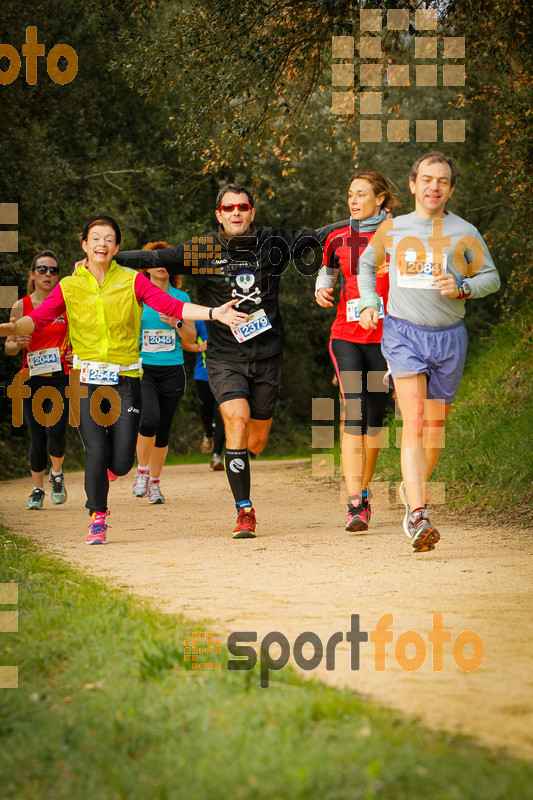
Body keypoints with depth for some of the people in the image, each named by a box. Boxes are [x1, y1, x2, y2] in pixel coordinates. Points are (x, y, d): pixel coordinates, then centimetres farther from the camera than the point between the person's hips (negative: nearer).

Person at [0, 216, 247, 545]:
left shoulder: (133, 282, 3)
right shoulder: (69, 286, 5)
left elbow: (172, 306, -7)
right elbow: (37, 318, -4)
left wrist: (213, 313, -20)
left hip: (125, 379, 0)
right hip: (87, 379, 0)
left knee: (121, 464, -4)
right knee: (96, 453, -11)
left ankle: (108, 468, 35)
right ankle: (98, 518, 12)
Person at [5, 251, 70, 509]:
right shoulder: (21, 306, 1)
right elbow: (9, 347, 7)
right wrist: (18, 343, -16)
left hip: (62, 378, 0)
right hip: (32, 380, 0)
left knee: (56, 432, -15)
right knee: (37, 438, -2)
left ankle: (57, 474, 15)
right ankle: (37, 490, 17)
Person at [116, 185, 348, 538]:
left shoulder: (273, 243, 2)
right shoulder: (202, 251, -2)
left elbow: (318, 236, 8)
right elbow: (153, 258, -5)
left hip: (267, 356, 2)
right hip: (225, 358, -2)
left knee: (256, 442, 4)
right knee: (237, 420, -21)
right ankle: (245, 511, -14)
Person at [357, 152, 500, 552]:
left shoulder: (464, 233, 4)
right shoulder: (393, 228, 6)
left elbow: (491, 277, 9)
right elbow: (367, 263, 23)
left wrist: (462, 287, -10)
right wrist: (368, 305, 10)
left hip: (449, 336, 2)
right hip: (403, 333, -2)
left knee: (436, 425, 9)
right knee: (414, 421, -17)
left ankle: (414, 490, 37)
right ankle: (418, 517, -25)